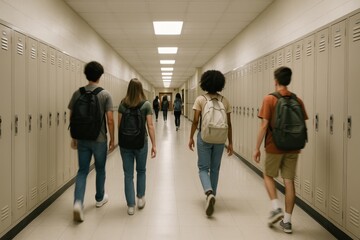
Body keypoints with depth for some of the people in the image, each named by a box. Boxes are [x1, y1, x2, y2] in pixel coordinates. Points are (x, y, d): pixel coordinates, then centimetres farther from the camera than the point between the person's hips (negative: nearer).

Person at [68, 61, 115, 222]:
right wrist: (112, 139, 0)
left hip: (82, 139, 2)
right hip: (99, 139, -2)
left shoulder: (78, 93, 0)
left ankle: (78, 202, -9)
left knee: (82, 171, 8)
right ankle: (100, 198, 33)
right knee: (100, 169, 16)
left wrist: (74, 137, 13)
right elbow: (110, 120, -11)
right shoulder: (105, 94, -8)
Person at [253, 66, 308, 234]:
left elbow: (264, 126, -12)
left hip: (274, 147, -3)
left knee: (268, 175, 18)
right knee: (289, 181, 8)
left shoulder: (269, 99, -9)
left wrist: (257, 148, -6)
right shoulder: (297, 100, 3)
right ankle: (287, 221, 13)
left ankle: (276, 208, 4)